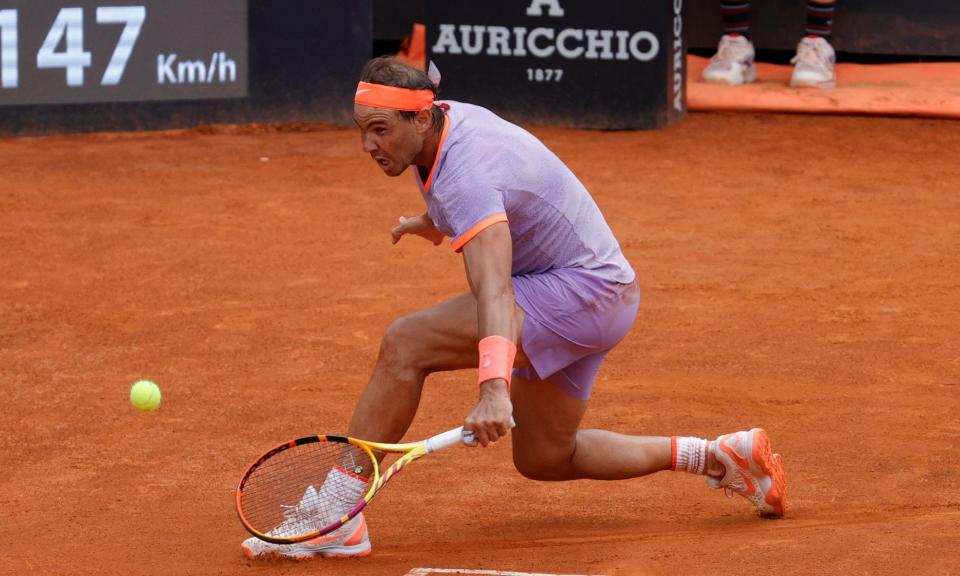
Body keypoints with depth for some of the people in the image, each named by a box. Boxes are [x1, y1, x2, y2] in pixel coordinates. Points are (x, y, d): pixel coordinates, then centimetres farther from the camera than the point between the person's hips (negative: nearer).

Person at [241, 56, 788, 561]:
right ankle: (717, 456, 23)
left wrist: (494, 388, -58)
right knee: (543, 459, 19)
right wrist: (430, 223, 37)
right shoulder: (449, 117, -3)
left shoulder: (466, 177, -31)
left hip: (584, 290, -11)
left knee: (404, 345, -24)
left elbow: (495, 292, -45)